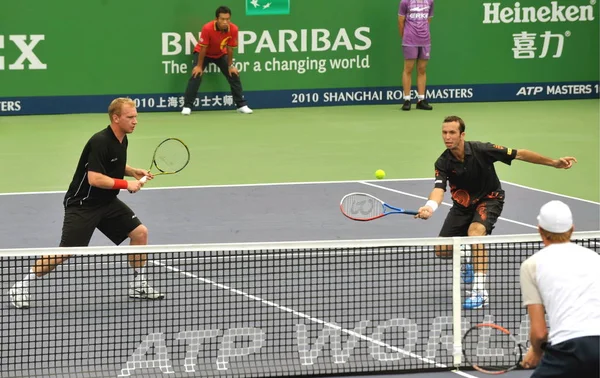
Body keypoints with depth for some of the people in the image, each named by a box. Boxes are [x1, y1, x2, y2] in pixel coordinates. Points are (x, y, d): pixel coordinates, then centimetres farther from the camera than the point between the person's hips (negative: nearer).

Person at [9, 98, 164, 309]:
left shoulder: (121, 141, 4)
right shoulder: (100, 142, -23)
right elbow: (94, 178, -28)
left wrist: (134, 172, 6)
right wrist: (126, 184, -22)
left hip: (107, 203, 8)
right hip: (82, 204, -8)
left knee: (140, 232, 1)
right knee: (65, 253, -12)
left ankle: (138, 285, 15)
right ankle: (21, 287, 0)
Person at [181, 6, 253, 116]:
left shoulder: (233, 29, -27)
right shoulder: (207, 28, -36)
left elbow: (230, 49, -15)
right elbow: (203, 48, -26)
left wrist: (230, 66, -8)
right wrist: (199, 66, -20)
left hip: (221, 54, 3)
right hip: (203, 53, -3)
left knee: (234, 75, -5)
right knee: (196, 75, -19)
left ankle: (241, 105, 6)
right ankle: (187, 106, -13)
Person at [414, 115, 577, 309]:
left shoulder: (481, 150, -25)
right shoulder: (443, 163, -19)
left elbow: (519, 154, -20)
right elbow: (439, 189, -32)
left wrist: (554, 162, -24)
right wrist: (430, 207, -56)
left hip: (489, 199, -4)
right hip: (463, 204, 4)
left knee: (475, 231, -34)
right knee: (442, 251, -4)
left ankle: (480, 292, -36)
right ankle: (470, 264, 33)